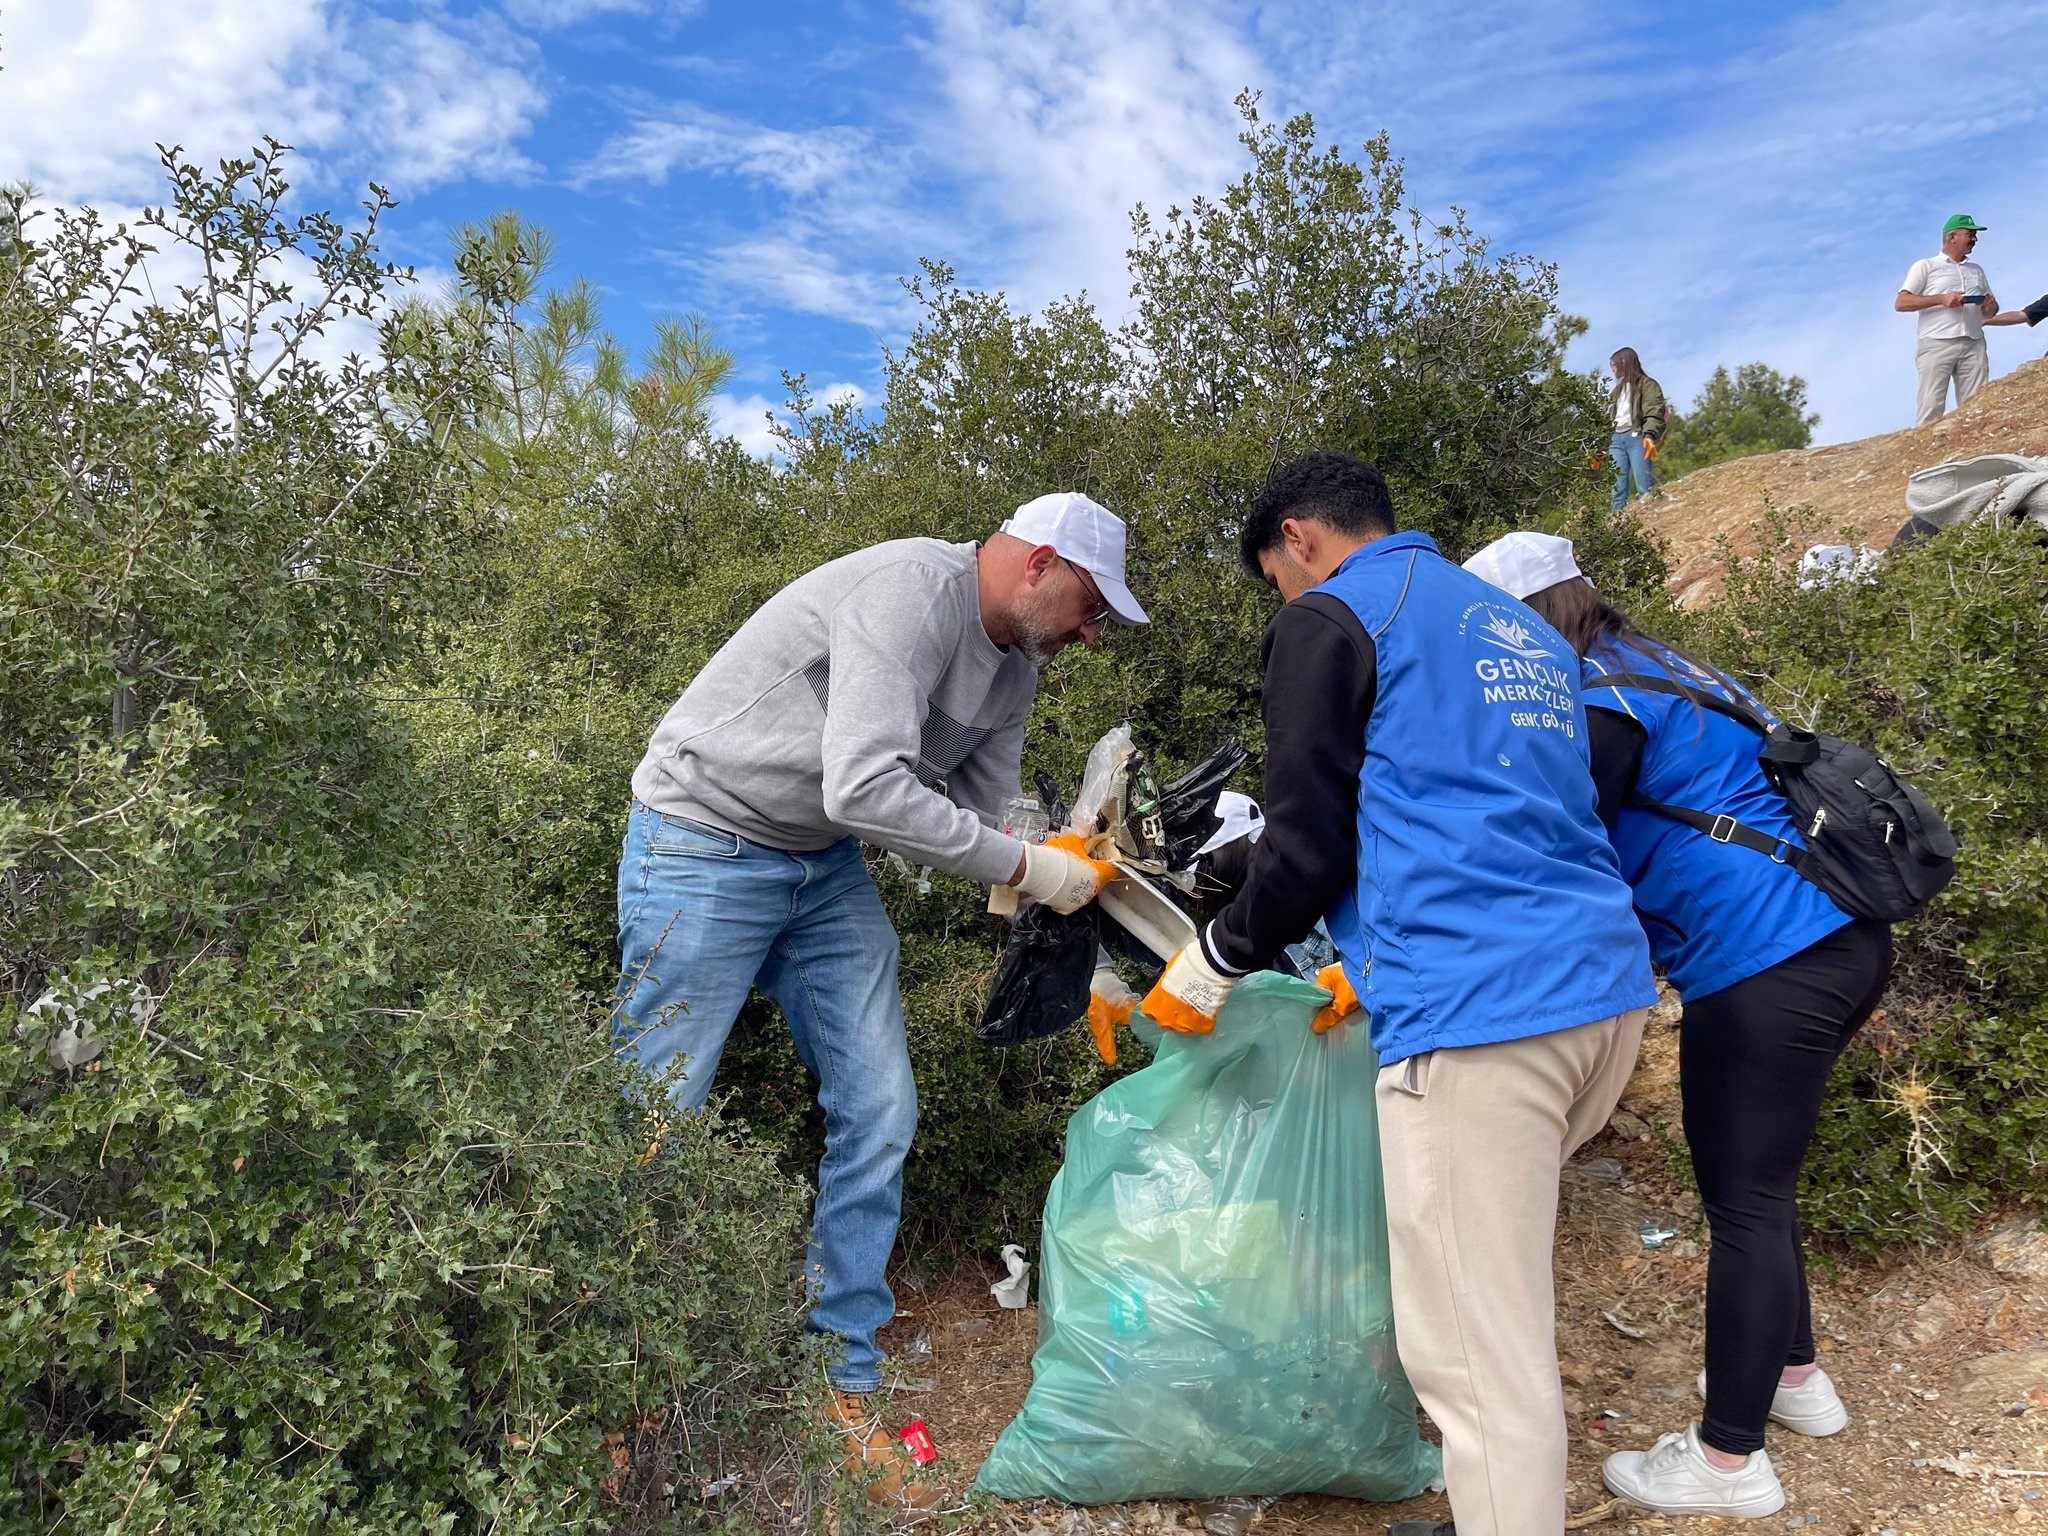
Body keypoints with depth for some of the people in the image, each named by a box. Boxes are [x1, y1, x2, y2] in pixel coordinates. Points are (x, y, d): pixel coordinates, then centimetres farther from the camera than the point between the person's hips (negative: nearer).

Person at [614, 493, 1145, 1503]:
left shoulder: (1014, 671, 4)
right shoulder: (912, 587, -24)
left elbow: (979, 825, 7)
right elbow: (866, 789, -34)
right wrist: (1030, 868, -26)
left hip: (826, 868, 8)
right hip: (703, 846, -8)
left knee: (877, 1116, 2)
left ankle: (846, 1389, 15)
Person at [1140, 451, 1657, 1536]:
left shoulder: (1331, 619, 0)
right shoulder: (1521, 628, 25)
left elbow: (1309, 845, -4)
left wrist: (1212, 967, 12)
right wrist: (1378, 966, 35)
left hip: (1477, 1012, -9)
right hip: (1607, 985, 9)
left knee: (1479, 1355, -2)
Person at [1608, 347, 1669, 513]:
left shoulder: (1647, 384, 8)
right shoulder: (1618, 390, 30)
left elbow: (1654, 412, -7)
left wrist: (1650, 435, -24)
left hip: (1637, 437, -6)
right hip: (1616, 438, 6)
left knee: (1645, 489, -14)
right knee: (1618, 489, -6)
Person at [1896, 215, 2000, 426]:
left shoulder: (1977, 270, 27)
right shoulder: (1925, 266, 11)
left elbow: (1988, 312, 28)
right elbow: (1900, 303, -1)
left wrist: (1991, 308, 4)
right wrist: (1941, 299, -11)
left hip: (1974, 345, 5)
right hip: (1937, 344, -5)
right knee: (1931, 407, -15)